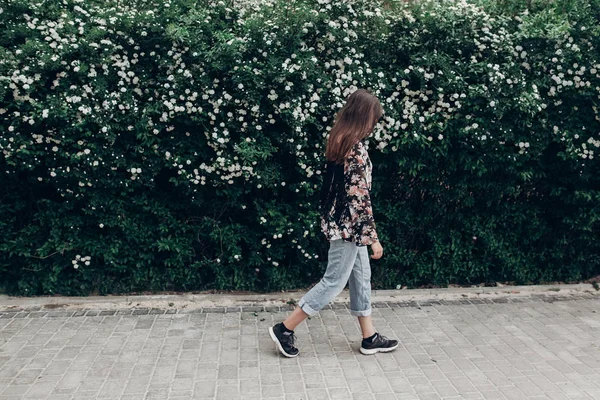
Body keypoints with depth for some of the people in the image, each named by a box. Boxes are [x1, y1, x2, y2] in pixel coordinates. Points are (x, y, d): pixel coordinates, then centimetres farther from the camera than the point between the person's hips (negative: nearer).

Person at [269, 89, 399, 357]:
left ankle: (369, 338, 26)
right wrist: (373, 237, -17)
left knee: (361, 278, 16)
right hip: (348, 226, -10)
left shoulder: (339, 141, 7)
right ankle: (284, 329, 10)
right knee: (334, 282, 1)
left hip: (341, 222, 10)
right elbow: (359, 198, -23)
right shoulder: (356, 150, -21)